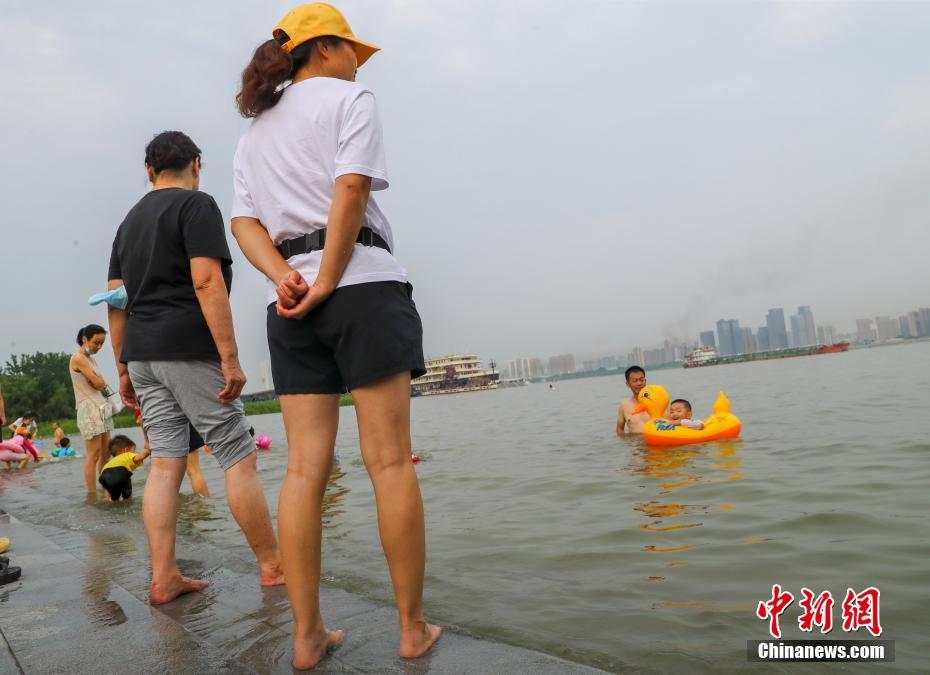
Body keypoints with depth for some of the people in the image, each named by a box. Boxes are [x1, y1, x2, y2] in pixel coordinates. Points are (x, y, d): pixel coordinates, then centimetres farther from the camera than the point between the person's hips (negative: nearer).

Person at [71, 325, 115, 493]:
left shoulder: (91, 359, 18)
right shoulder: (78, 358, -8)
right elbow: (98, 383, -14)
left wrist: (97, 380, -6)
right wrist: (98, 380, 5)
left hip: (102, 409, 9)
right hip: (90, 410, -8)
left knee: (105, 454, 7)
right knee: (93, 456, -8)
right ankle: (92, 496, -5)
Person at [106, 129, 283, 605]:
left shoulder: (130, 221, 19)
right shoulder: (197, 204, -4)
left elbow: (115, 302, 16)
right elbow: (206, 281, -17)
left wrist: (123, 369, 19)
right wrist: (231, 358, -19)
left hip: (141, 354, 8)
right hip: (189, 351, -8)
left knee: (165, 463, 7)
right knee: (238, 459, -1)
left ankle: (163, 578, 8)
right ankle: (272, 566, 7)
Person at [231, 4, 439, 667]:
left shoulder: (255, 130, 25)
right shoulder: (350, 98, 5)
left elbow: (245, 224, 12)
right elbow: (351, 189, -12)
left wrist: (284, 277, -3)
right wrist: (327, 281, -11)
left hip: (291, 299, 6)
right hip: (362, 282, -6)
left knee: (306, 467, 3)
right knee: (391, 461, -3)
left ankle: (307, 635, 8)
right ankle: (414, 628, 5)